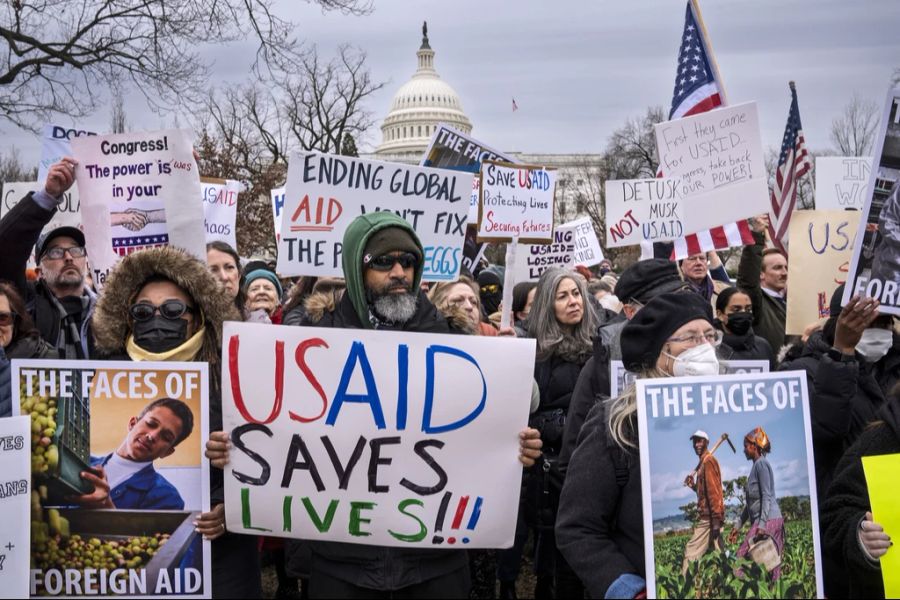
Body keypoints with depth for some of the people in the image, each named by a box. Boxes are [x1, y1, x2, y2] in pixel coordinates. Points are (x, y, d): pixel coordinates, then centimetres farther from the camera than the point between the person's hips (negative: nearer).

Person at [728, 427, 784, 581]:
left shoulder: (761, 463, -7)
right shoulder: (756, 466, 21)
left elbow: (767, 496, -16)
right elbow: (751, 501, 24)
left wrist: (761, 524, -23)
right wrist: (739, 526, 24)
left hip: (768, 520, -9)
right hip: (760, 519, 9)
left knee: (743, 557, -14)